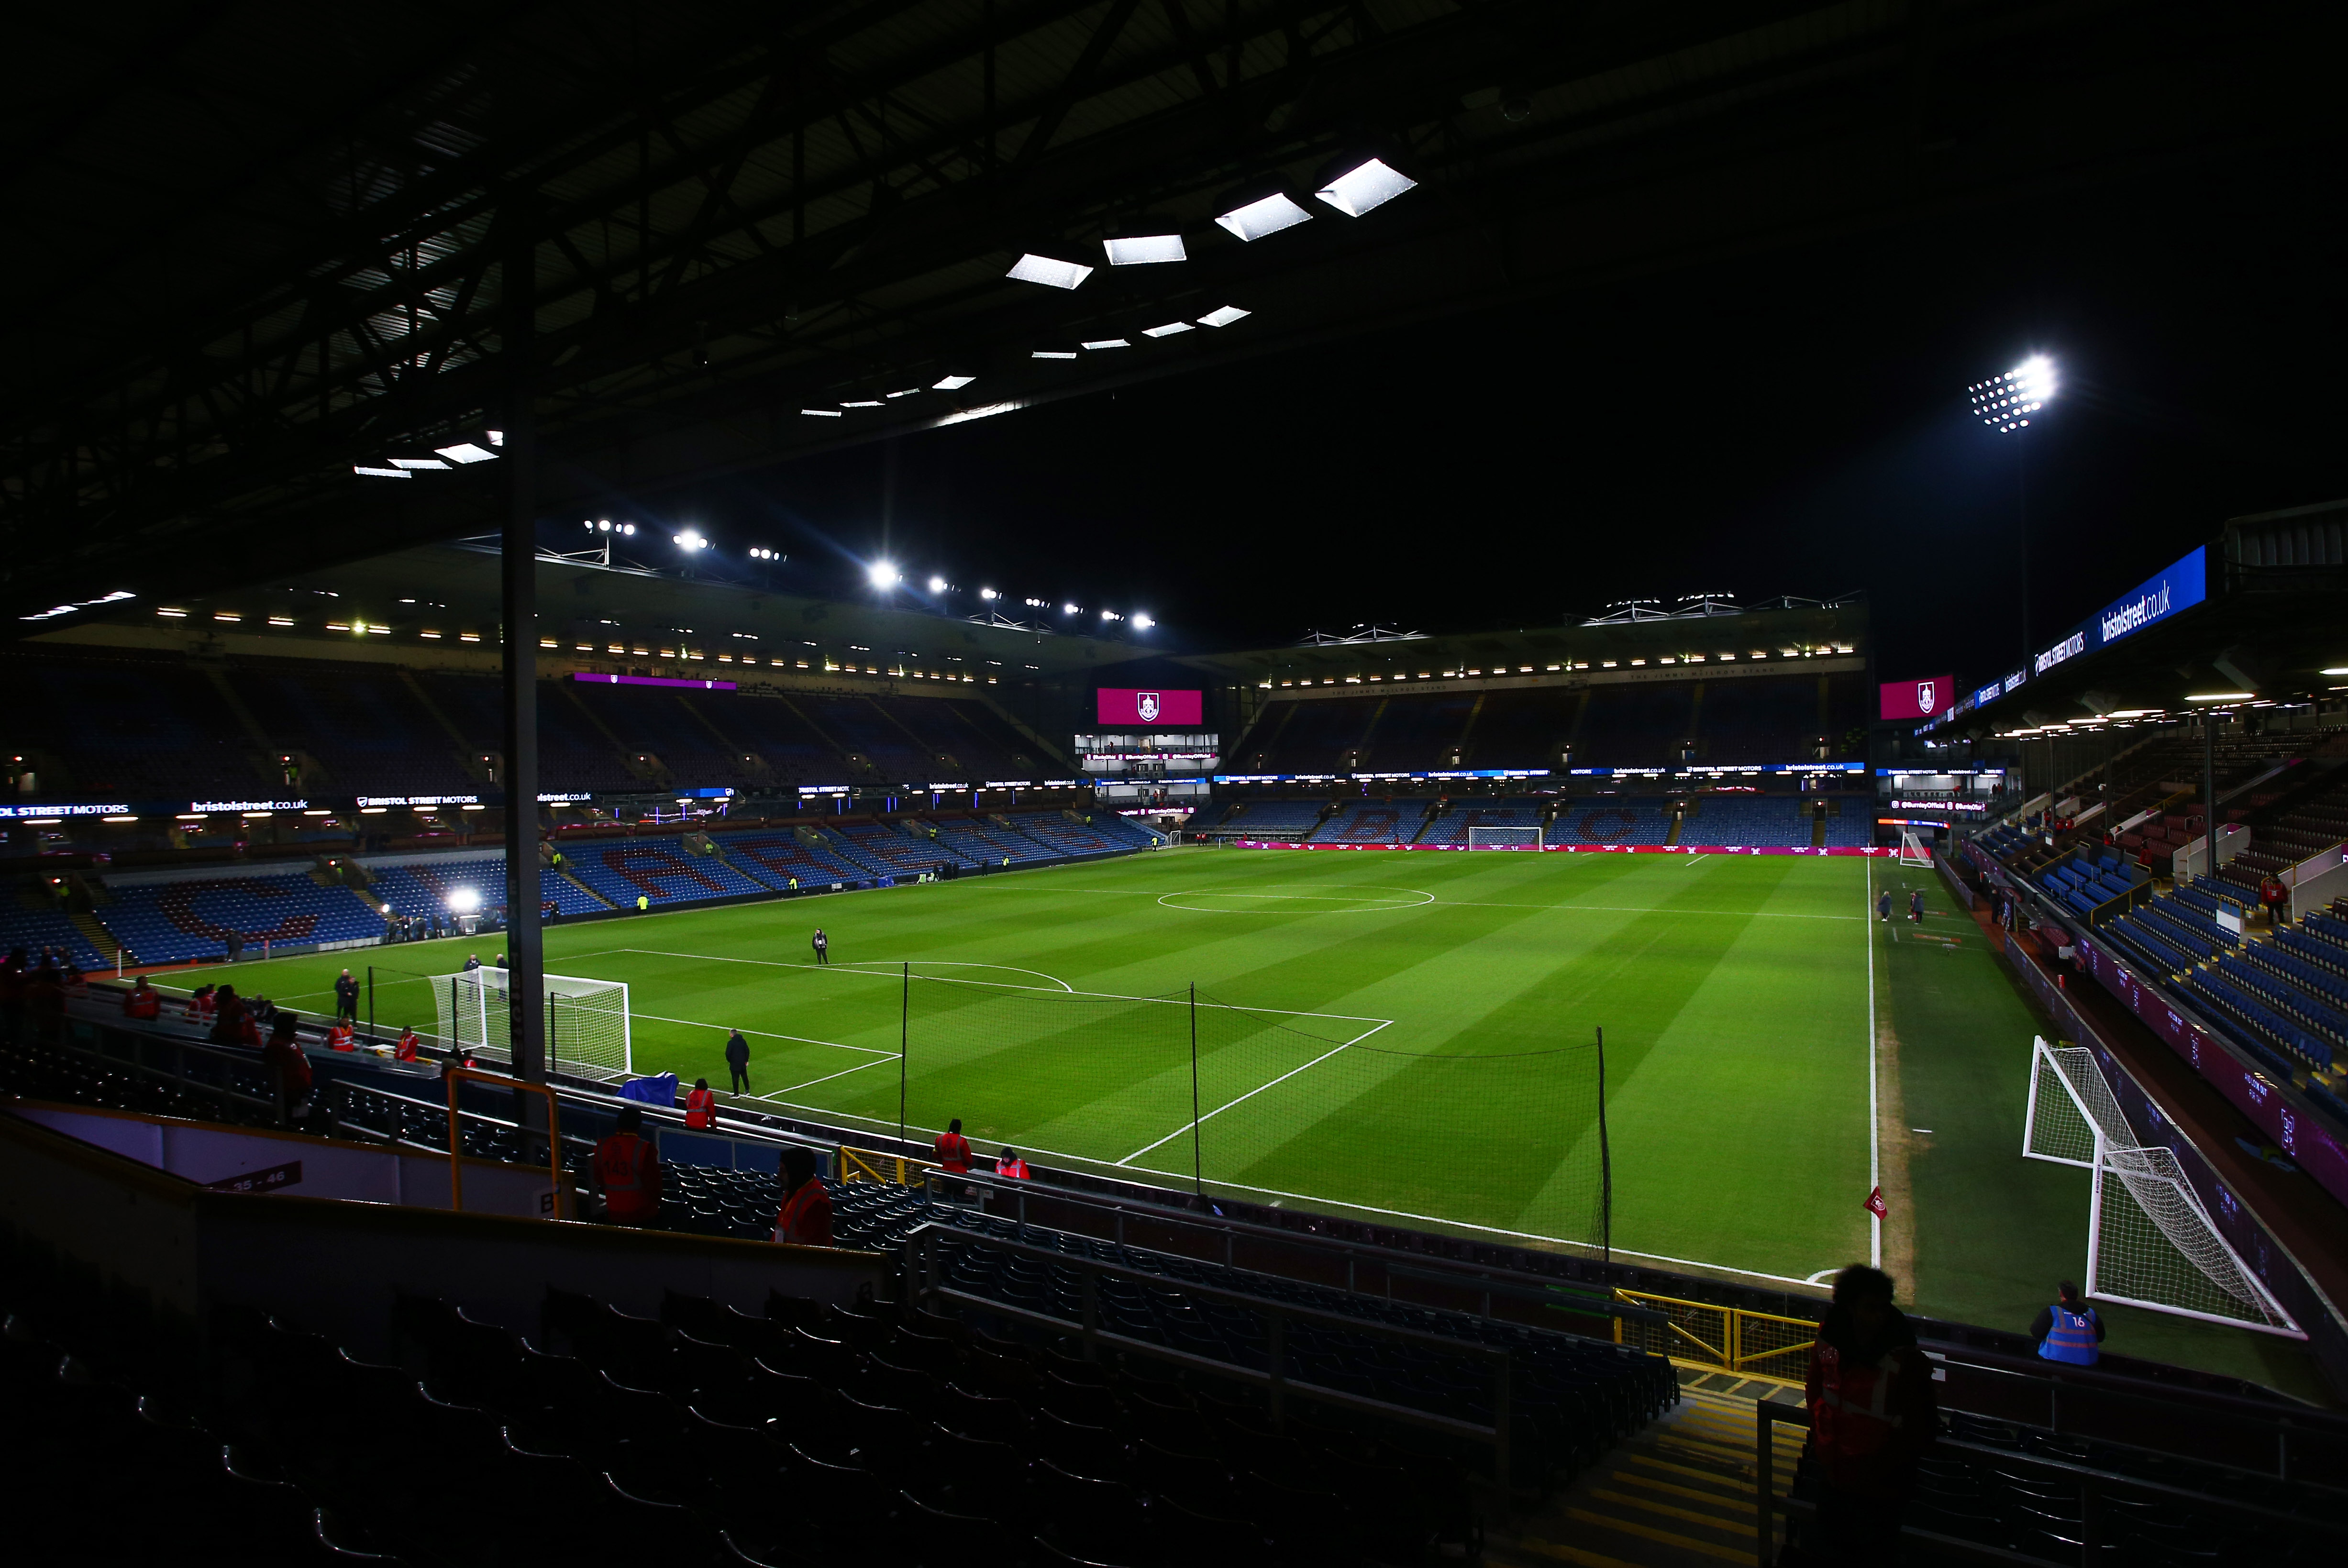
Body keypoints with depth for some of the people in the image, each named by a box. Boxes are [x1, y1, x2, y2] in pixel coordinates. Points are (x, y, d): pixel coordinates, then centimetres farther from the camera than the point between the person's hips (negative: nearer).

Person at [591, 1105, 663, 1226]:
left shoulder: (602, 1146, -3)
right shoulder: (645, 1149, -18)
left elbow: (599, 1180, 10)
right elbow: (653, 1183, -11)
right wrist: (657, 1202, 8)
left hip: (614, 1215, 5)